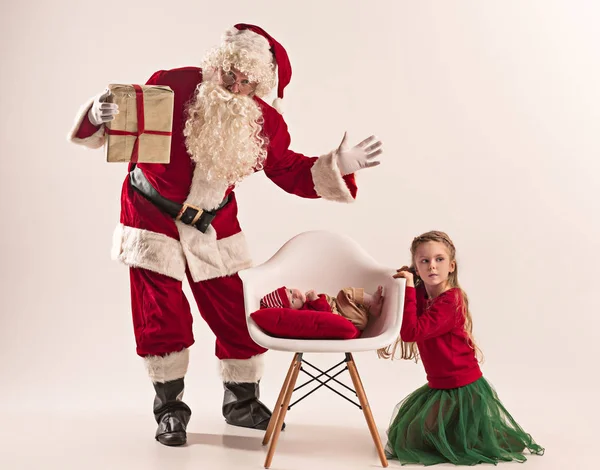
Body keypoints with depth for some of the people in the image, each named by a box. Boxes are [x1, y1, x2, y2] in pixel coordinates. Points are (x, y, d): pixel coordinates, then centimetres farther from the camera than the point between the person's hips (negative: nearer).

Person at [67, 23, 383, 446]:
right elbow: (119, 127, -13)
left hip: (213, 226, 3)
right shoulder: (171, 87, -22)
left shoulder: (265, 123, -11)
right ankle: (170, 409, 20)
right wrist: (100, 115, -36)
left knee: (239, 313, 5)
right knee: (163, 319, -2)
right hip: (153, 219, -3)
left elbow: (289, 172, 1)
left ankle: (242, 403, 28)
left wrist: (336, 165, -12)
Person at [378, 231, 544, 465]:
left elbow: (410, 333, -33)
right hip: (437, 387, 9)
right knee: (407, 437, 22)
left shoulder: (451, 300, -25)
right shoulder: (420, 294, 0)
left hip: (463, 388, -9)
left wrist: (409, 287, -31)